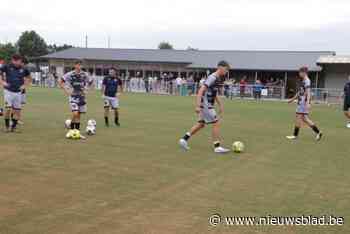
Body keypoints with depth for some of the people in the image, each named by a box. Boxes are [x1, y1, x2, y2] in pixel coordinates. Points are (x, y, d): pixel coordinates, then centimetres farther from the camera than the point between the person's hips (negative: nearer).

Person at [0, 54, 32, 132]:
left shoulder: (24, 69, 2)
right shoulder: (7, 67, -6)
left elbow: (29, 79, 17)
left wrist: (24, 85, 4)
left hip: (18, 92, 3)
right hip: (8, 91, -3)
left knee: (17, 110, 3)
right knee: (8, 108, -11)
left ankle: (13, 126, 18)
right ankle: (7, 126, 6)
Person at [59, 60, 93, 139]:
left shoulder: (84, 74, 1)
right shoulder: (70, 74, -8)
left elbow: (91, 82, 17)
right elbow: (61, 81, -2)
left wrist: (86, 90, 7)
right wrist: (66, 91, -5)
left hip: (82, 96, 4)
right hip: (73, 96, -4)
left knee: (79, 115, 9)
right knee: (75, 113, -17)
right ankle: (72, 129, 1)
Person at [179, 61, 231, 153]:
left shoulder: (217, 78, 11)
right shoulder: (212, 78, -18)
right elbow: (201, 90, -24)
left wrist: (220, 105, 24)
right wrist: (197, 106, -28)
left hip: (208, 105, 10)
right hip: (206, 105, -10)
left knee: (201, 124, 15)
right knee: (216, 123, -6)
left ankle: (184, 139, 19)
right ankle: (217, 147, 2)